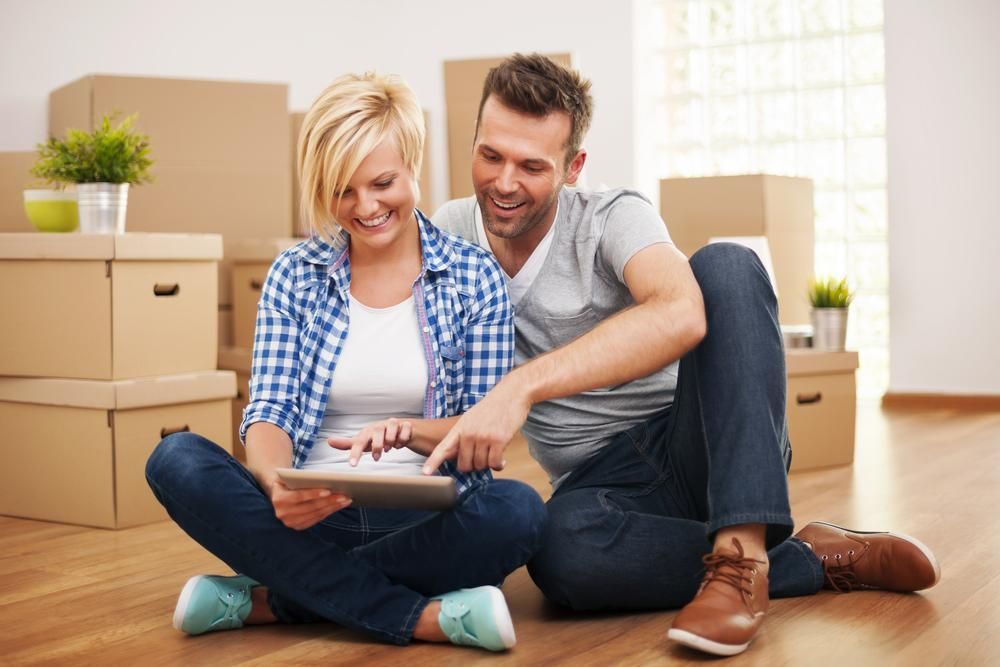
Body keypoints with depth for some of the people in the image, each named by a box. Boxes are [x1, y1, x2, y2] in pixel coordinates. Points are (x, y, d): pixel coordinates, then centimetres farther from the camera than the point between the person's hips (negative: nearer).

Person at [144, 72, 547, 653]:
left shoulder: (474, 276, 2)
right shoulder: (294, 275, 6)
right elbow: (271, 411, -3)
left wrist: (408, 431, -22)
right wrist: (276, 485, -26)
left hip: (425, 519, -1)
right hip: (311, 516, 1)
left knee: (518, 510, -32)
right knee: (176, 459, -23)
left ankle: (268, 599, -20)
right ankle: (422, 617, -27)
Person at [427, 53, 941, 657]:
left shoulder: (613, 218, -10)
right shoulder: (450, 234, 3)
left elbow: (682, 314, -33)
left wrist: (523, 385, -43)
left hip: (699, 443, -2)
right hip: (604, 481, 2)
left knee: (726, 266, -28)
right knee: (559, 549, -37)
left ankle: (740, 557, -34)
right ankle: (820, 559, -18)